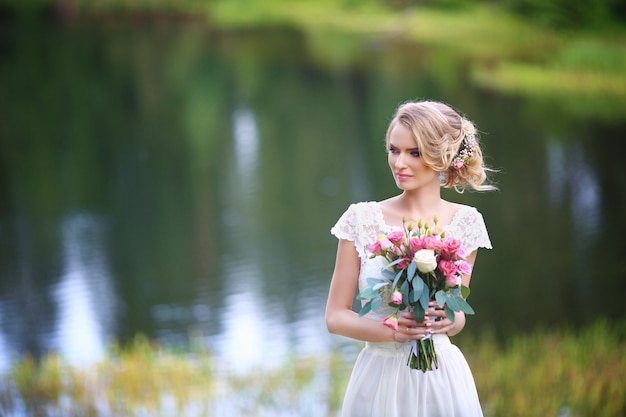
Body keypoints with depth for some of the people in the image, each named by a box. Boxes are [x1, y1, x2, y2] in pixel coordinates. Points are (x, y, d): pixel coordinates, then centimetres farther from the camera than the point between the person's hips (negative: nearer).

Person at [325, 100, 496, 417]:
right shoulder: (362, 219, -6)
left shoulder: (465, 223, -3)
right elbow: (335, 316, -4)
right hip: (380, 376, 0)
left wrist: (450, 320, -15)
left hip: (441, 378, 0)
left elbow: (457, 313, 7)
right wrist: (394, 331, -19)